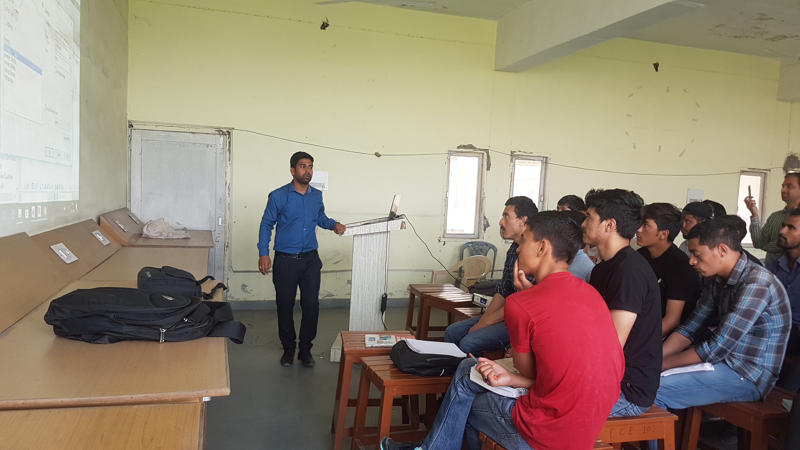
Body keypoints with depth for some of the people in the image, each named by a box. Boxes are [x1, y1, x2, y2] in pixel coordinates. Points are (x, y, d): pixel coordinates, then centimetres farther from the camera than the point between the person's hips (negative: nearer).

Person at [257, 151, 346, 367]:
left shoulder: (317, 195, 7)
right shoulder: (278, 196, -5)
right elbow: (266, 224, 0)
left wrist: (334, 225, 1)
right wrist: (263, 253, -7)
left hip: (310, 259, 3)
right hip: (285, 260, -3)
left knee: (311, 305, 1)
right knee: (285, 306, 7)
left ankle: (305, 349, 17)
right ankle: (288, 348, 25)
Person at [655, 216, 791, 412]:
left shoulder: (756, 283, -23)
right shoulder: (717, 281, 6)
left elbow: (718, 347, -25)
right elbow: (691, 328, 6)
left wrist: (661, 364, -18)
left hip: (749, 377, -9)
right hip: (723, 361, 9)